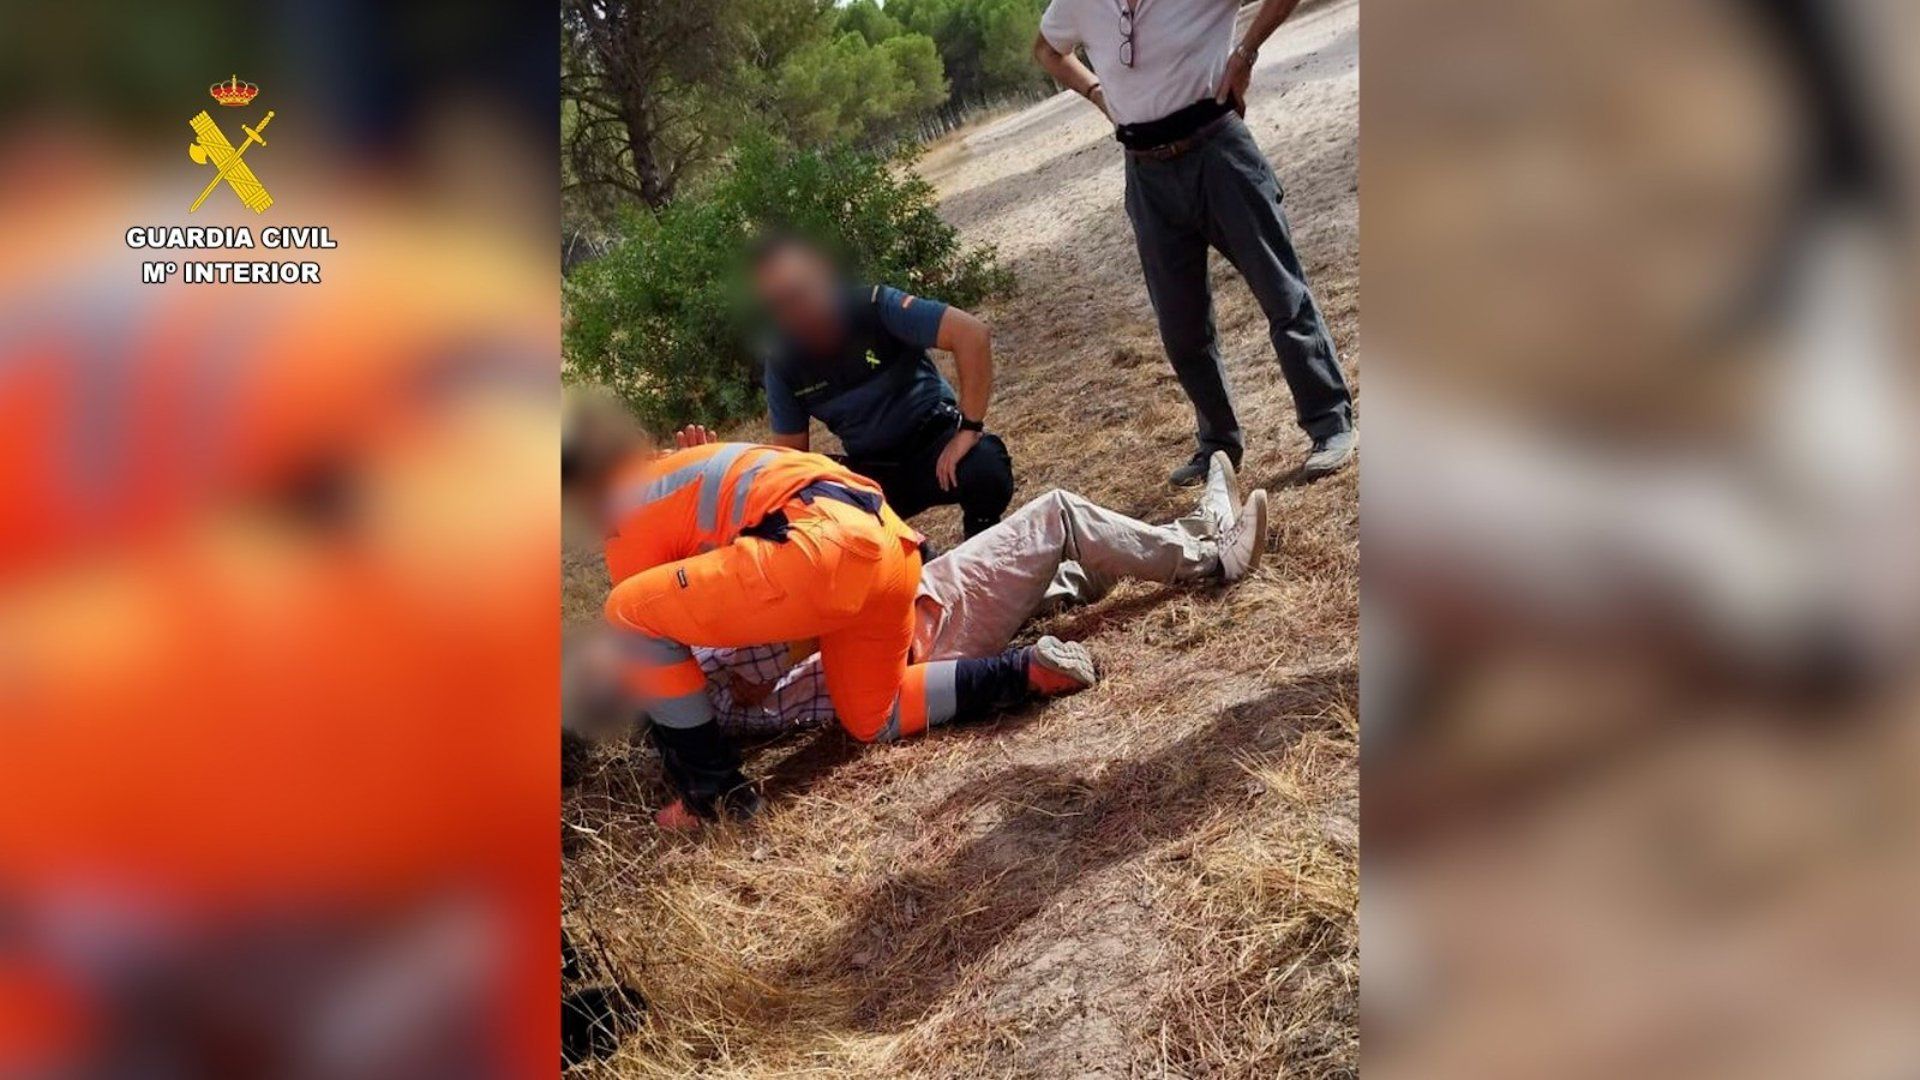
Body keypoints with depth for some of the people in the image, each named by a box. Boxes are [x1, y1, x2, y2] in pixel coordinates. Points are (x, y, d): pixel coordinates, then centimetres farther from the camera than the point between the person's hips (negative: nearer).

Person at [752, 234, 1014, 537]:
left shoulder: (873, 305, -19)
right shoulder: (782, 364, -7)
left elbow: (972, 334, -29)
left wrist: (970, 429, -31)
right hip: (871, 470, 4)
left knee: (986, 473, -35)